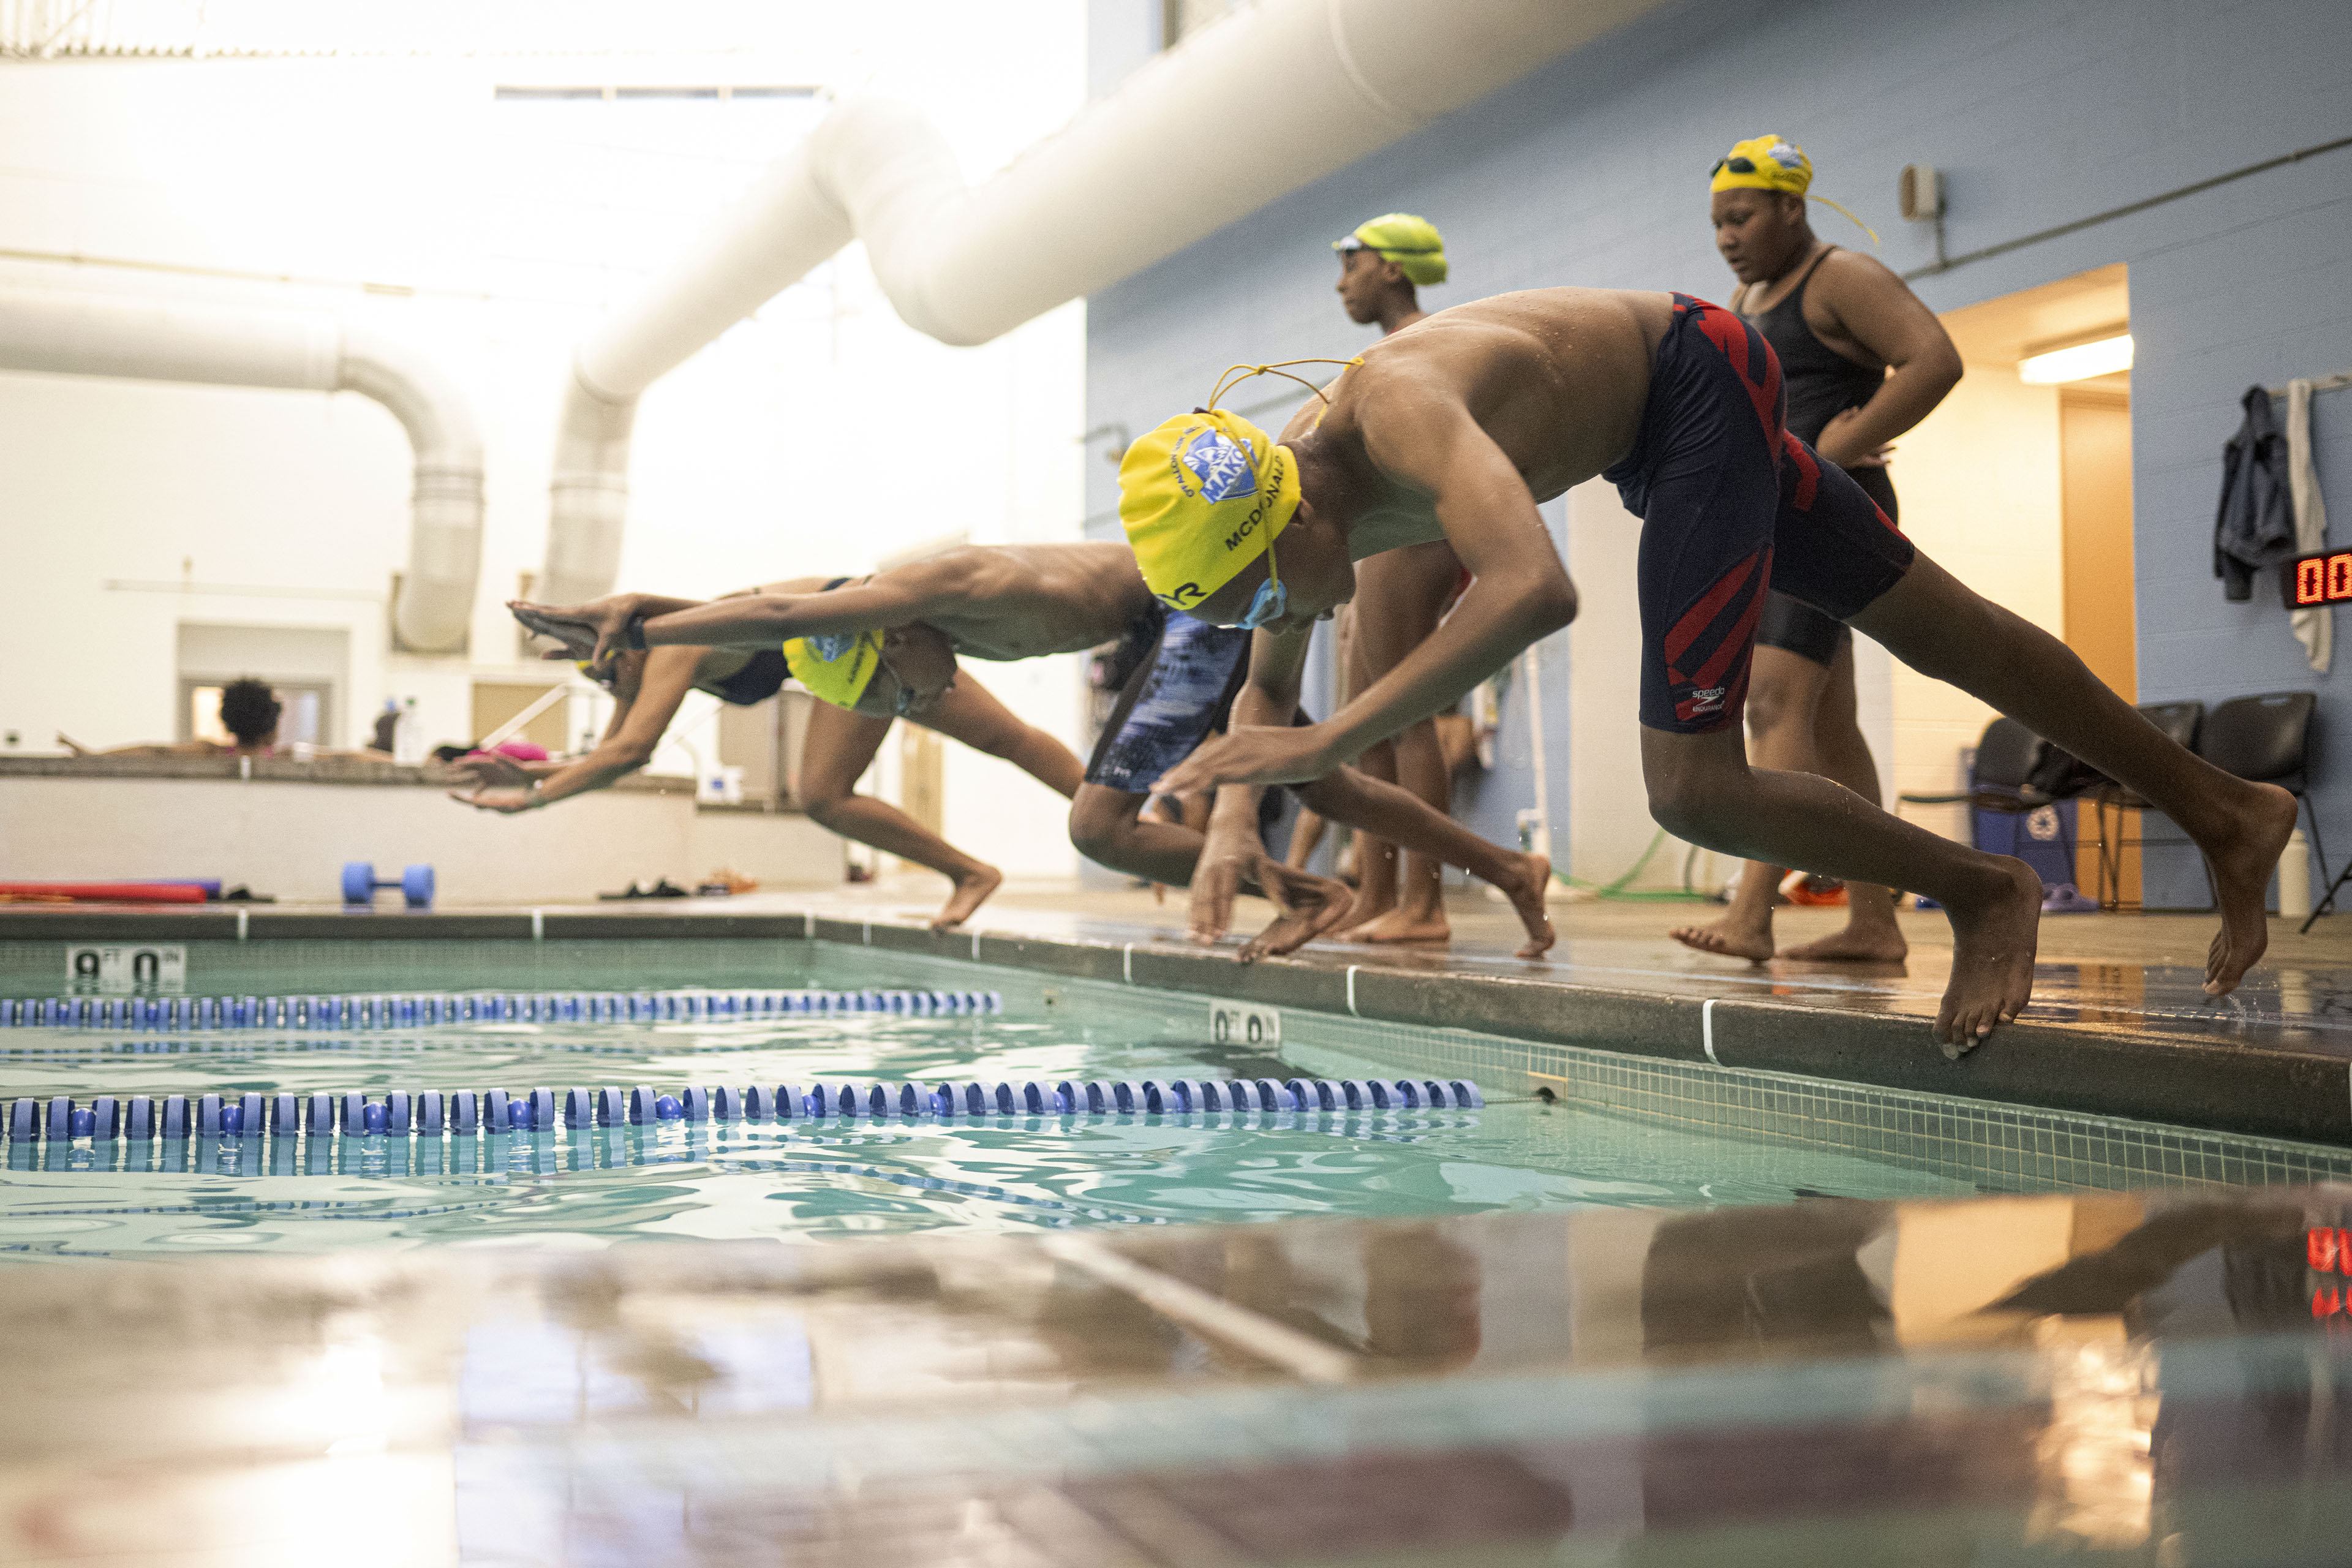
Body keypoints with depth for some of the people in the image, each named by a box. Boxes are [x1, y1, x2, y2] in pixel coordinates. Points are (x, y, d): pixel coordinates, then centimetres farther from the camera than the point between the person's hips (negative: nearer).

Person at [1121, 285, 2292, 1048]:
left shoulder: (1397, 409, -38)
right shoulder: (1270, 505, -11)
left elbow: (1537, 589, -55)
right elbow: (1267, 692, 6)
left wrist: (1327, 743, -54)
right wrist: (1229, 825, -12)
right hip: (1647, 436, 8)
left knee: (1694, 793, -17)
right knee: (1941, 631, 17)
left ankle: (1985, 893, 8)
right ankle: (2224, 812, 34)